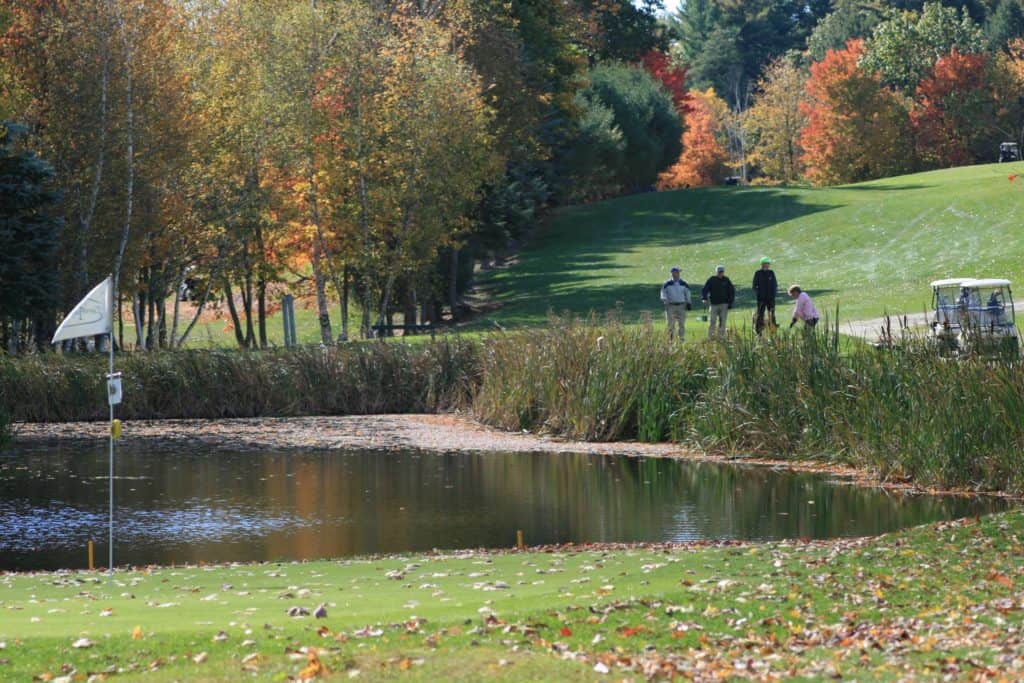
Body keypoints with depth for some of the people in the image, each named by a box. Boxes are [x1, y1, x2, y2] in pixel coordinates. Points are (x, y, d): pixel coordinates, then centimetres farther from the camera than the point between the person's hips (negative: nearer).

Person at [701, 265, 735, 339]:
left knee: (722, 322, 0)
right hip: (713, 304, -2)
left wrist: (730, 302, 4)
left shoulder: (726, 280, 7)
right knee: (712, 321, -5)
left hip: (724, 305, 2)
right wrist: (704, 298, -20)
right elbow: (704, 290, -2)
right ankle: (710, 337, 1)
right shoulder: (711, 280, 1)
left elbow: (732, 291, 13)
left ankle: (721, 337, 5)